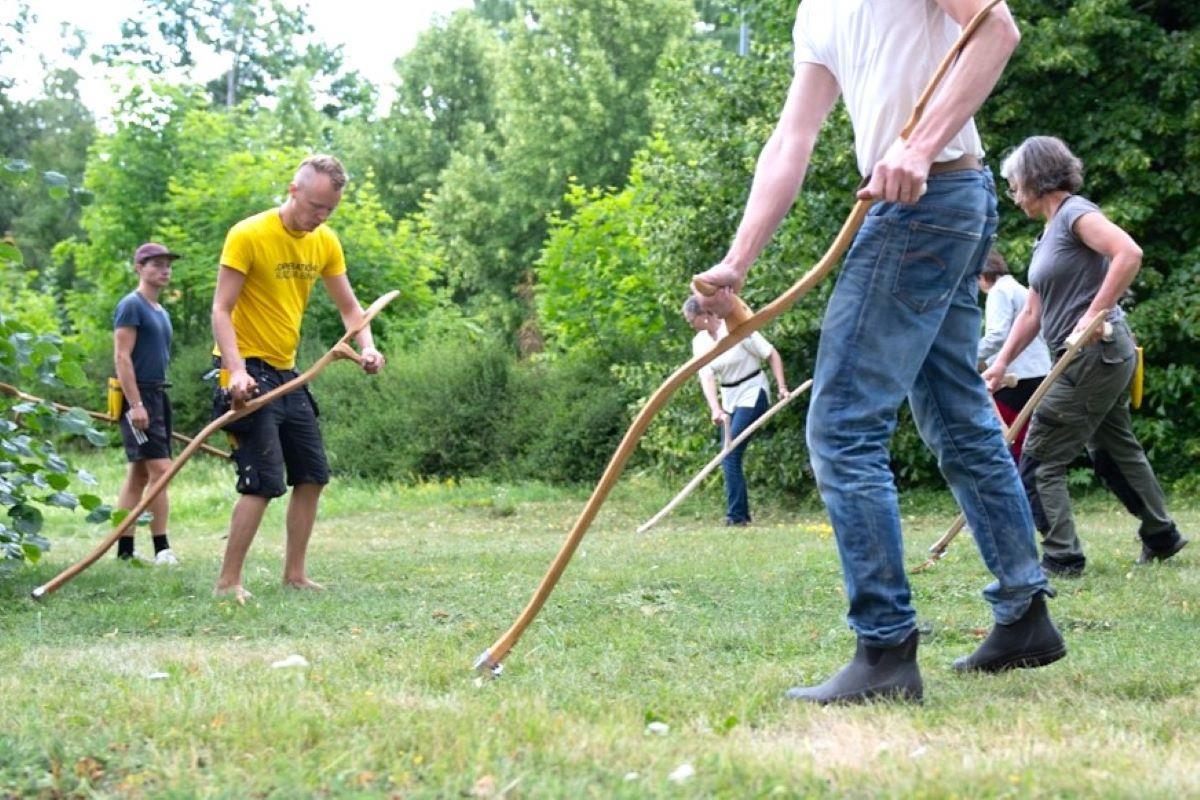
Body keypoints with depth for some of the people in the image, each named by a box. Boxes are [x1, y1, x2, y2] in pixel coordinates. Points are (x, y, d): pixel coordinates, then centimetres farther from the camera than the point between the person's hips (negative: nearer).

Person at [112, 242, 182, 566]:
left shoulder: (161, 312, 19)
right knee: (160, 469, -13)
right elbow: (122, 357, -15)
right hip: (138, 396, -9)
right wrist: (135, 404, -21)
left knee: (138, 474, 9)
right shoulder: (131, 305, -9)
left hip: (157, 395, 9)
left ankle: (125, 549, 11)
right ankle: (162, 549, -12)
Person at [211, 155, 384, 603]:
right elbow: (221, 309, -17)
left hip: (287, 373, 8)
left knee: (312, 476, 8)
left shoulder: (325, 243, 6)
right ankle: (228, 582, -5)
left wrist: (366, 346, -9)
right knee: (264, 482, -14)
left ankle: (295, 574, 19)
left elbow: (348, 306, 11)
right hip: (249, 372, -8)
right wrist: (236, 371, -29)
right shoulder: (249, 236, -14)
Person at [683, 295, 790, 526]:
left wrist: (782, 386, -19)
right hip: (729, 399, 7)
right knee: (728, 457, 6)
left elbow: (772, 354, -11)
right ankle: (741, 513, 15)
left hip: (752, 394, -7)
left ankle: (736, 515, -13)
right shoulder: (700, 342, 0)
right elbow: (707, 376, -11)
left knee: (730, 455, -15)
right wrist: (715, 409, -25)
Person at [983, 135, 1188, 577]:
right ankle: (1162, 537, 35)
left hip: (1096, 355, -10)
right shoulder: (1050, 231, 17)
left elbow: (1129, 253, -27)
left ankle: (1062, 557, -4)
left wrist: (1094, 314, -27)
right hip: (1102, 359, 10)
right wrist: (1001, 362, 11)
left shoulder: (1076, 213, -11)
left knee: (1039, 461, -6)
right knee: (1115, 451, 22)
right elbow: (1033, 312, 17)